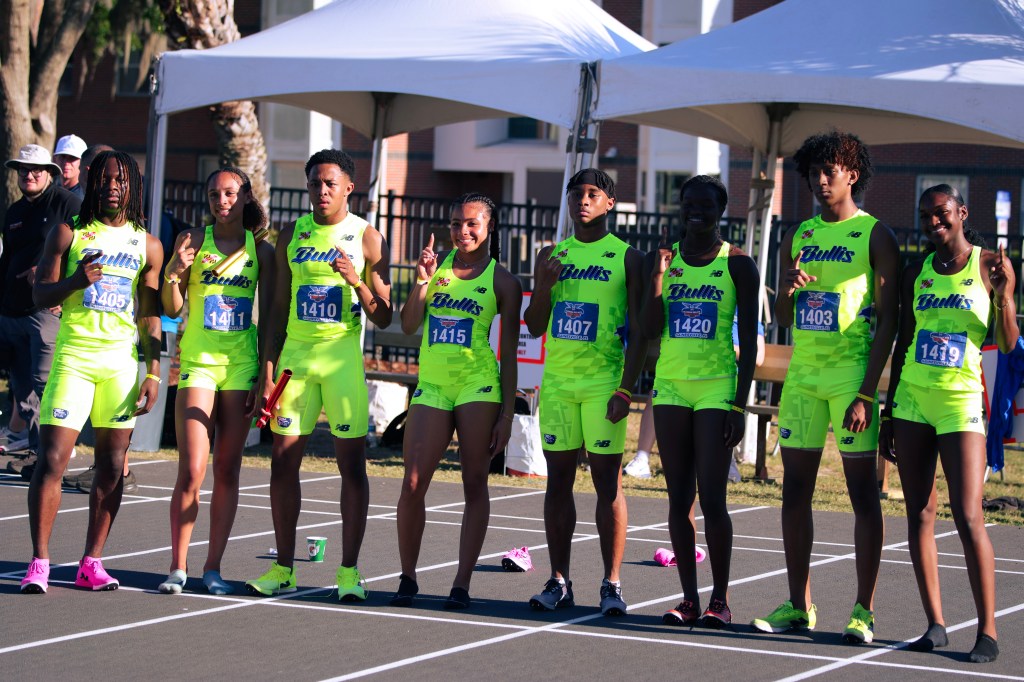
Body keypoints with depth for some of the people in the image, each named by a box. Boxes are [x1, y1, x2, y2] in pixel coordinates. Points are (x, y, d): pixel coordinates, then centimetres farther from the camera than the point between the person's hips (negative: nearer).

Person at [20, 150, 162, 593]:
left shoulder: (147, 245, 11)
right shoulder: (68, 233, 5)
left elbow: (150, 315, 12)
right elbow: (40, 295, 2)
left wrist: (153, 371, 5)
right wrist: (76, 279, -18)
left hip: (123, 360, 2)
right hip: (74, 356, -2)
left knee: (111, 466, 2)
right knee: (52, 458, -10)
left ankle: (91, 564, 8)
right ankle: (39, 562, -6)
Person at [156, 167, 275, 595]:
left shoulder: (261, 250, 7)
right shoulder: (194, 241, 2)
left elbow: (269, 317, 8)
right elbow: (172, 309, 1)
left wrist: (266, 374, 2)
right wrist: (173, 273, -18)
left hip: (241, 366, 2)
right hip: (198, 361, -2)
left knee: (228, 471, 3)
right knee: (192, 471, -9)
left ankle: (213, 567, 9)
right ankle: (178, 566, -1)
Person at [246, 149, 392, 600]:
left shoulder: (366, 237, -1)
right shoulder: (292, 235, 9)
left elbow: (383, 318, -1)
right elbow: (279, 308, 12)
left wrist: (356, 281, -18)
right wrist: (267, 369, 5)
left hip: (342, 355, -4)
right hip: (296, 353, 4)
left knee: (351, 464, -4)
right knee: (283, 461, 2)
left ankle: (349, 571, -1)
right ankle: (283, 569, 11)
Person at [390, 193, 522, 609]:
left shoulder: (502, 282, 1)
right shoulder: (438, 265, 11)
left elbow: (509, 354, 0)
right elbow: (409, 325, 4)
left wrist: (507, 413, -5)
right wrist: (422, 281, -10)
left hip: (478, 385, -3)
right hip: (431, 386, 3)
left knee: (474, 484, -2)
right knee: (413, 485, -3)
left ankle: (462, 584, 0)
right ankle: (407, 578, 9)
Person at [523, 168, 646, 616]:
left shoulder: (626, 258, 0)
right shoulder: (551, 256, 12)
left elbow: (639, 331, -3)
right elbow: (535, 327, 12)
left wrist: (626, 389, -12)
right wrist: (545, 285, -6)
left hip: (603, 383, -4)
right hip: (557, 379, 4)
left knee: (607, 479, -4)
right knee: (558, 478, 5)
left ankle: (612, 584, -1)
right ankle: (558, 582, 10)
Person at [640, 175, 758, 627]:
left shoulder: (736, 264, -1)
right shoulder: (666, 258, 10)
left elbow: (749, 340, -3)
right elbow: (650, 330, 2)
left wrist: (740, 405, -10)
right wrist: (658, 275, -11)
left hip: (717, 387, -4)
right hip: (671, 386, 4)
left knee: (711, 498, -9)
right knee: (679, 499, 4)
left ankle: (720, 599, 0)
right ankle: (689, 598, 8)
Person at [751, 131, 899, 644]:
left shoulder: (875, 236, -3)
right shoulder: (798, 236, 14)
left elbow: (887, 321, -8)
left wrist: (867, 393, -15)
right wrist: (787, 291, -8)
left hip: (851, 377, -6)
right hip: (802, 374, 6)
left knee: (862, 491, -2)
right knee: (795, 490, 6)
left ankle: (864, 611, 0)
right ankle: (798, 605, 13)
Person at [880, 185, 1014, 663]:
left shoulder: (989, 266, -2)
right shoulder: (917, 274, 10)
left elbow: (1007, 345, -3)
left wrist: (1003, 295, -20)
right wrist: (890, 413, 14)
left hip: (960, 400, -5)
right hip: (912, 397, 5)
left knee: (968, 519, -12)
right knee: (919, 516, 2)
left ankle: (987, 631, -8)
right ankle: (935, 624, 7)